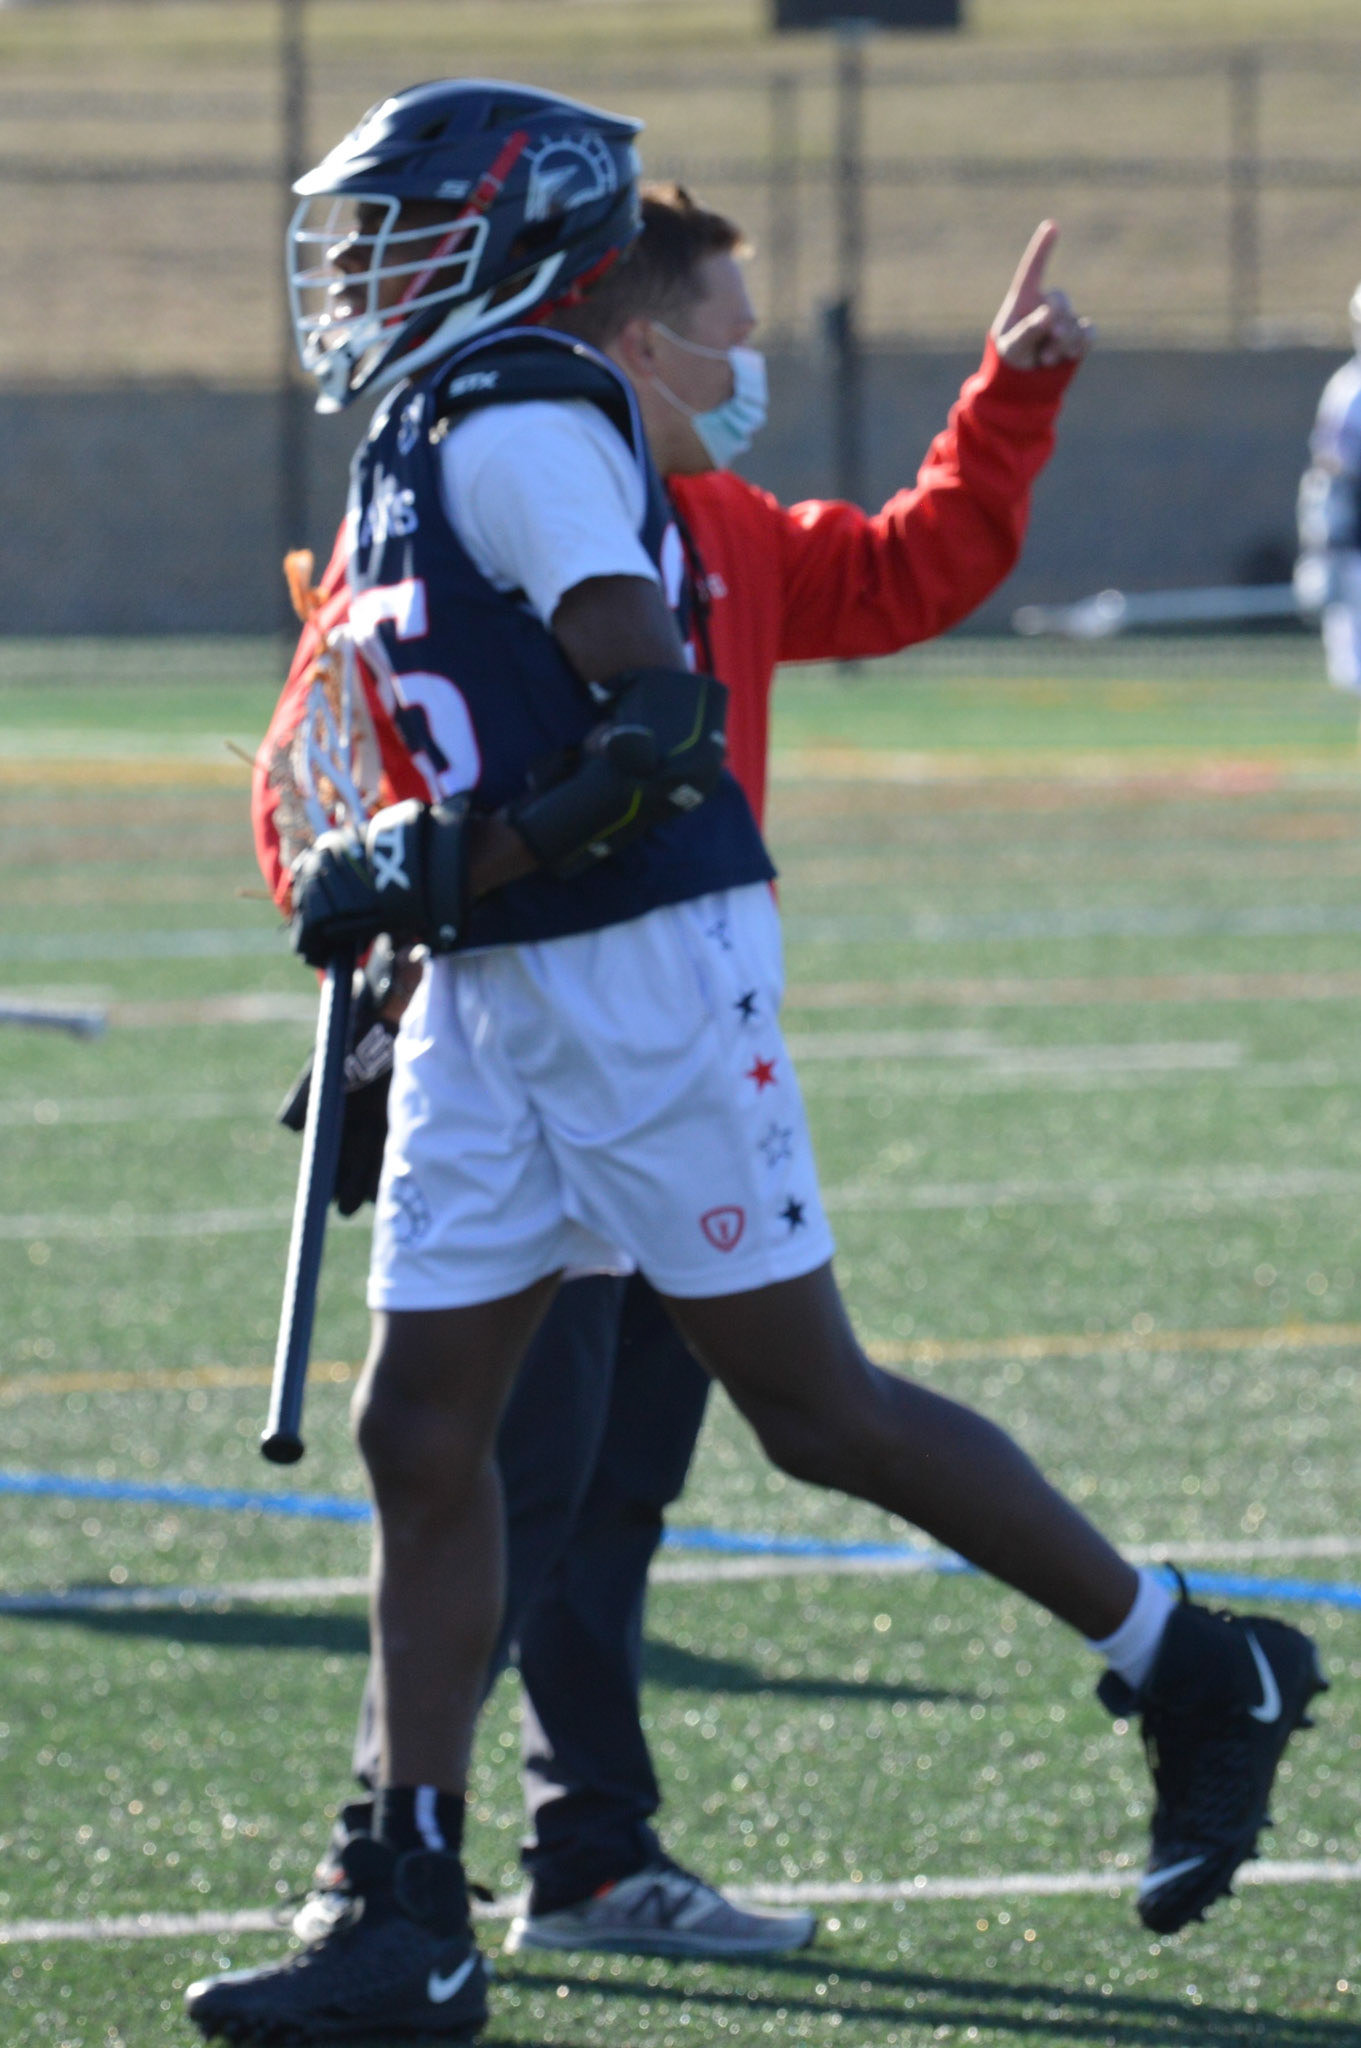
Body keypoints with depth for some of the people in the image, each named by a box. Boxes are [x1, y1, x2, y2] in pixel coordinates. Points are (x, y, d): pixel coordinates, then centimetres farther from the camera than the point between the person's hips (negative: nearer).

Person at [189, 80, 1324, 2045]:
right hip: (495, 996, 9)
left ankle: (1200, 1674, 13)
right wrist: (398, 893, 17)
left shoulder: (517, 428, -16)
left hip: (642, 969, -9)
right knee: (421, 1431, 4)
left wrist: (431, 874, -23)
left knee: (814, 1405, -2)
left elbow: (662, 725, -24)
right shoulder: (423, 446, 14)